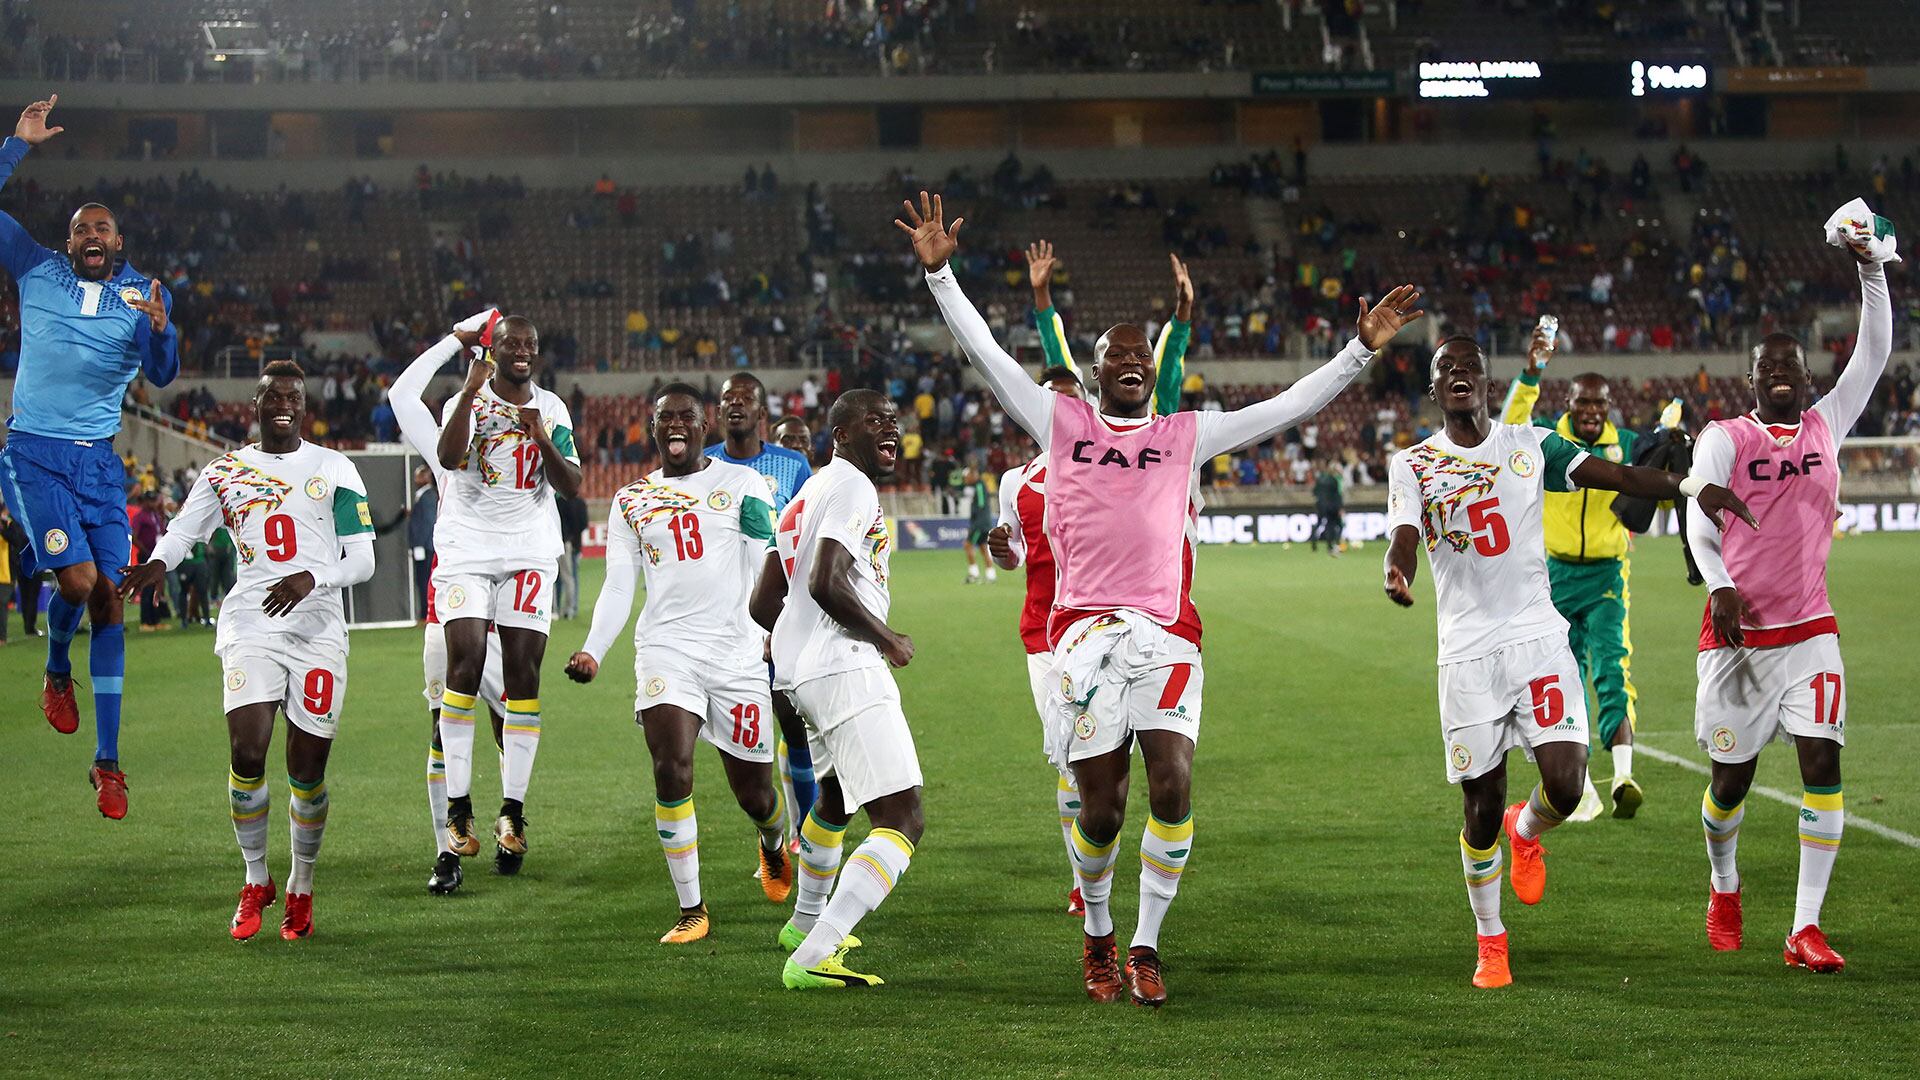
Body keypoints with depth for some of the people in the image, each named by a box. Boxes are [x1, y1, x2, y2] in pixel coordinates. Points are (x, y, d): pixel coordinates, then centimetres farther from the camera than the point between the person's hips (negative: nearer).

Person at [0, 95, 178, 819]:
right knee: (78, 578, -19)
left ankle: (107, 761, 5)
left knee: (108, 598, -1)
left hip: (99, 460, 2)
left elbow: (162, 375, -7)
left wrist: (160, 329, -27)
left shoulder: (143, 293, 4)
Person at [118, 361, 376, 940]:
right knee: (247, 752, -16)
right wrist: (157, 563, -19)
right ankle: (255, 881, 4)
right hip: (251, 624, 0)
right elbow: (182, 532, 5)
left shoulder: (335, 469, 8)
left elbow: (362, 560, 4)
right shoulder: (224, 472, 13)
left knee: (307, 767, -1)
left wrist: (312, 578, -16)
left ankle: (301, 887, 20)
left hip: (319, 627, 0)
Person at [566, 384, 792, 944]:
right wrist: (592, 651, -5)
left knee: (753, 792, 6)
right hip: (666, 647, 1)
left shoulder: (741, 483, 6)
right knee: (672, 769, -20)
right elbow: (618, 590, 10)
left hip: (738, 651, -1)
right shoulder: (631, 500, 12)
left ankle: (774, 843, 45)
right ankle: (691, 910, -8)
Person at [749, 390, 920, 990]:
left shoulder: (807, 494, 20)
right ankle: (814, 957, -25)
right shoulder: (853, 488, -9)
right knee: (901, 821, -15)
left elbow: (764, 604, 23)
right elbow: (826, 585, -23)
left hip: (797, 669, 11)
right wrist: (889, 639, -9)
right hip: (844, 666, -11)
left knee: (836, 794, 35)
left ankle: (807, 922, 54)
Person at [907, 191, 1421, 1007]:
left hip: (1165, 633, 1)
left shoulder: (1187, 435, 17)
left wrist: (1362, 347, 9)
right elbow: (985, 354, 10)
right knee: (1101, 807, -2)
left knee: (1173, 782, -15)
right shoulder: (1061, 423, 14)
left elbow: (1290, 407, 16)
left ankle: (1146, 945, 0)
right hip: (1084, 628, -1)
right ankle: (1098, 933, 25)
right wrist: (939, 272, 2)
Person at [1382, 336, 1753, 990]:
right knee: (1482, 806, 1)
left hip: (1538, 640, 1)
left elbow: (1620, 476, 2)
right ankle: (1490, 941, 22)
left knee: (1565, 786, -13)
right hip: (1468, 653, -1)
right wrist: (1397, 575, -31)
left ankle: (1525, 832, 25)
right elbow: (1403, 539, -7)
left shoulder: (1529, 445, 8)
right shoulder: (1413, 465, 6)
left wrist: (1690, 487, -16)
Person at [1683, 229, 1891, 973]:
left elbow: (1875, 353, 8)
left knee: (1822, 764, -11)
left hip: (1810, 630, 2)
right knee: (1732, 774, 6)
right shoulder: (1724, 439, 0)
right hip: (1737, 631, -2)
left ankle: (1806, 929, -10)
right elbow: (1698, 524, -8)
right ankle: (1723, 888, 35)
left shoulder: (1826, 426, 10)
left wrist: (1872, 272, -2)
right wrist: (1720, 587, -24)